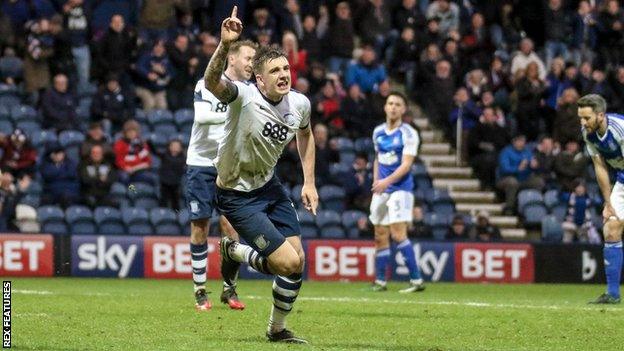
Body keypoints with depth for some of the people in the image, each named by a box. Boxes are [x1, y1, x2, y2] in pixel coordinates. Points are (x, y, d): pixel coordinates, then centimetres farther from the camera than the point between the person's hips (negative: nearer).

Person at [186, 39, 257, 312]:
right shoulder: (207, 84, -7)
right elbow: (201, 116, -24)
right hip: (201, 164, -3)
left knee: (232, 228, -5)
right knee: (200, 227, 0)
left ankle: (229, 289, 8)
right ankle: (200, 291, 8)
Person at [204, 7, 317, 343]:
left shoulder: (300, 103, -6)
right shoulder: (243, 96, -26)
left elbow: (305, 133, 17)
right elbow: (212, 82, -48)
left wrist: (309, 182, 13)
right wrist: (225, 45, -65)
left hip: (269, 187, 7)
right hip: (237, 195, -7)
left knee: (298, 260, 6)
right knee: (289, 262, -14)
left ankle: (277, 329, 28)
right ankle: (234, 252, 16)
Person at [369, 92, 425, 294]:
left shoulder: (408, 134, -8)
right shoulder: (378, 132, 11)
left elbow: (406, 165, -16)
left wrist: (387, 181, -26)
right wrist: (375, 180, 10)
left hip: (400, 188, -6)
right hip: (381, 190, 6)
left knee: (398, 233, -16)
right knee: (380, 237, 7)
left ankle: (416, 280, -14)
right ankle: (380, 281, 14)